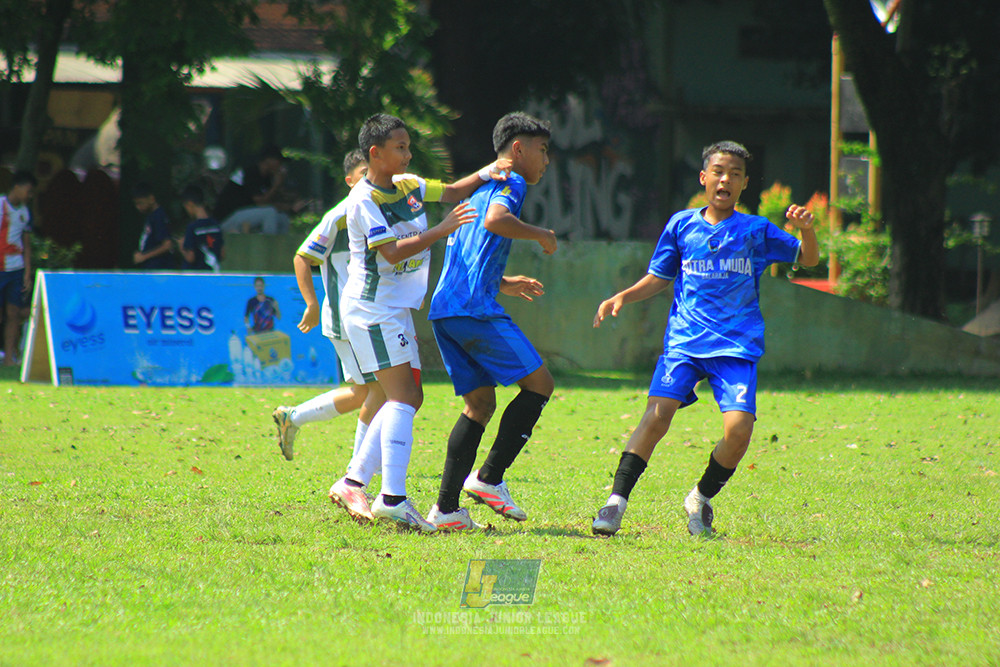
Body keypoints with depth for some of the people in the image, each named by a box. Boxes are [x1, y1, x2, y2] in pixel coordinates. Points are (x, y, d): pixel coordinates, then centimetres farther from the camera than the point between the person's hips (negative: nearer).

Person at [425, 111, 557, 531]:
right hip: (475, 308, -9)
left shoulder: (478, 186, 27)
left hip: (444, 309, 9)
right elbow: (496, 220, -23)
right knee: (539, 383, -1)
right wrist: (541, 235, -8)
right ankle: (489, 477, -6)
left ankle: (446, 507, 3)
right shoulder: (511, 182, -1)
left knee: (480, 402, 11)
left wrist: (503, 284, 35)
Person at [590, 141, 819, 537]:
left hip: (737, 346, 0)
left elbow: (807, 260, 10)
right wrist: (622, 298, 4)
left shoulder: (757, 231, 7)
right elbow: (659, 279, 20)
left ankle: (701, 498, 9)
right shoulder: (681, 225, 10)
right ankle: (617, 501, -14)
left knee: (739, 429, -18)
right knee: (657, 416, -20)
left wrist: (806, 231, -11)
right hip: (684, 340, 0)